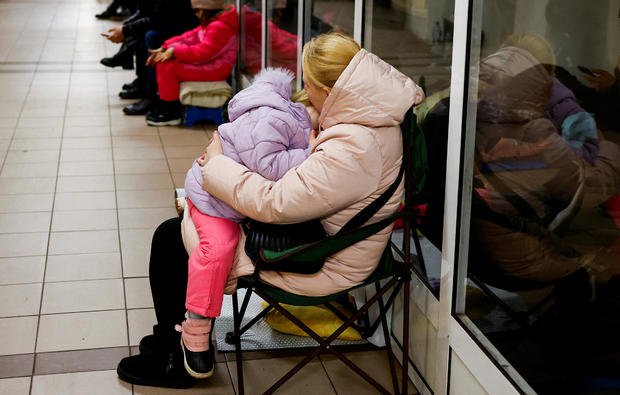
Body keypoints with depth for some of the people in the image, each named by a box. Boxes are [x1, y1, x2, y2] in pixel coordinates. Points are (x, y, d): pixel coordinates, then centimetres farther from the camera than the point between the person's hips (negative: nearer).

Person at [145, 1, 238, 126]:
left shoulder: (220, 27, -21)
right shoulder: (208, 23, 14)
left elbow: (202, 52, -27)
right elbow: (191, 37, 11)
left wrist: (175, 51, -19)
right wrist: (164, 48, 1)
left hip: (216, 68, -11)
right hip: (208, 63, 11)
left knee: (168, 66, -19)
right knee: (161, 61, 8)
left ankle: (171, 114, -9)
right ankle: (163, 107, 11)